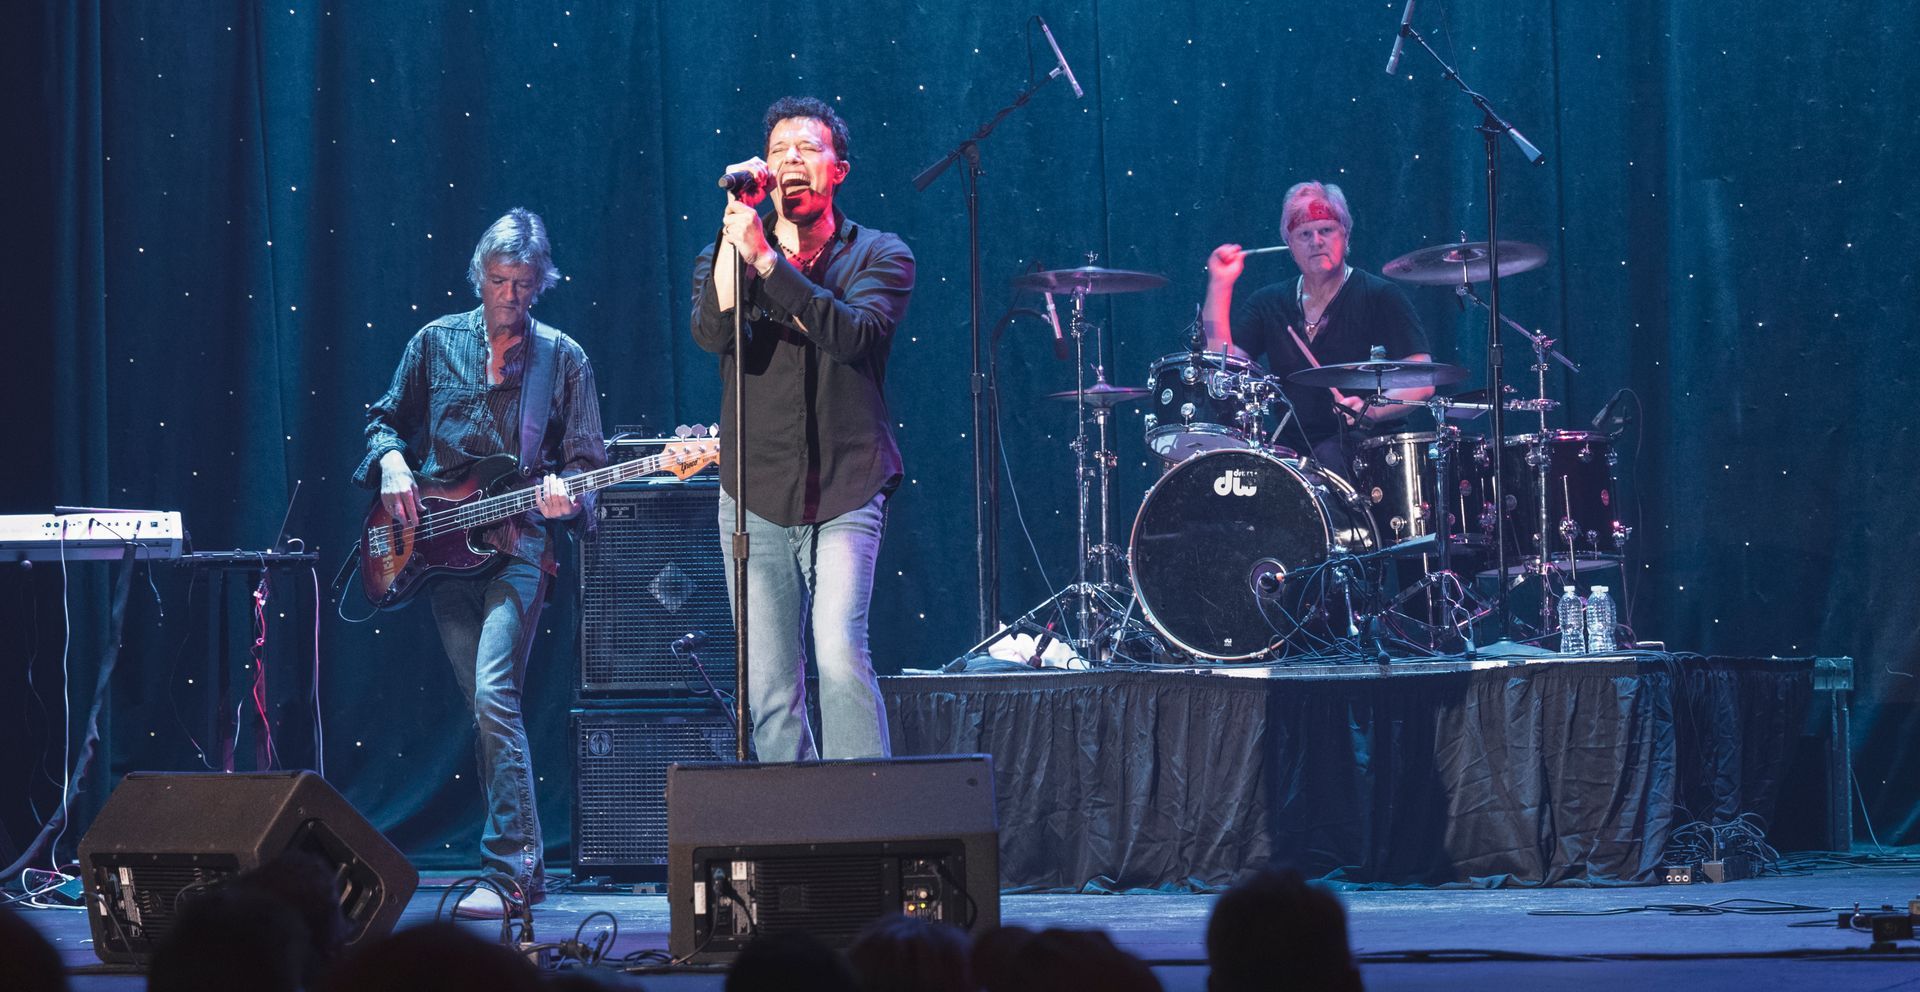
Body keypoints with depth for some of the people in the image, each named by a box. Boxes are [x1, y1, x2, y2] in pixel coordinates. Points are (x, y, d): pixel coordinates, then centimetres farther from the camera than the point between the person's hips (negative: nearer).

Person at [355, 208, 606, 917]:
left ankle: (511, 869, -20)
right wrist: (391, 462, -4)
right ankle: (523, 859, 15)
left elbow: (588, 463, 5)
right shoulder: (436, 342, 8)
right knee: (488, 709, 7)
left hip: (519, 545, -4)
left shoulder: (562, 359, 3)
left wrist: (567, 498, -16)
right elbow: (385, 420, 17)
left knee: (493, 695, -19)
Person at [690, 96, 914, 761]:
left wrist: (765, 258, -26)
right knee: (771, 692, 3)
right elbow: (712, 332, -13)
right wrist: (735, 225, -17)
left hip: (846, 495, -2)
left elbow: (854, 333, -19)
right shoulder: (727, 254, 7)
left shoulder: (879, 257, 2)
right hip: (756, 499, 3)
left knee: (841, 654, -21)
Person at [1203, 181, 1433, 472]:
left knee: (1328, 459, -36)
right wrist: (1220, 285, -1)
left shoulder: (1380, 297, 2)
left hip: (1364, 444, -4)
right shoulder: (1268, 303, 15)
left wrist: (1373, 410, -25)